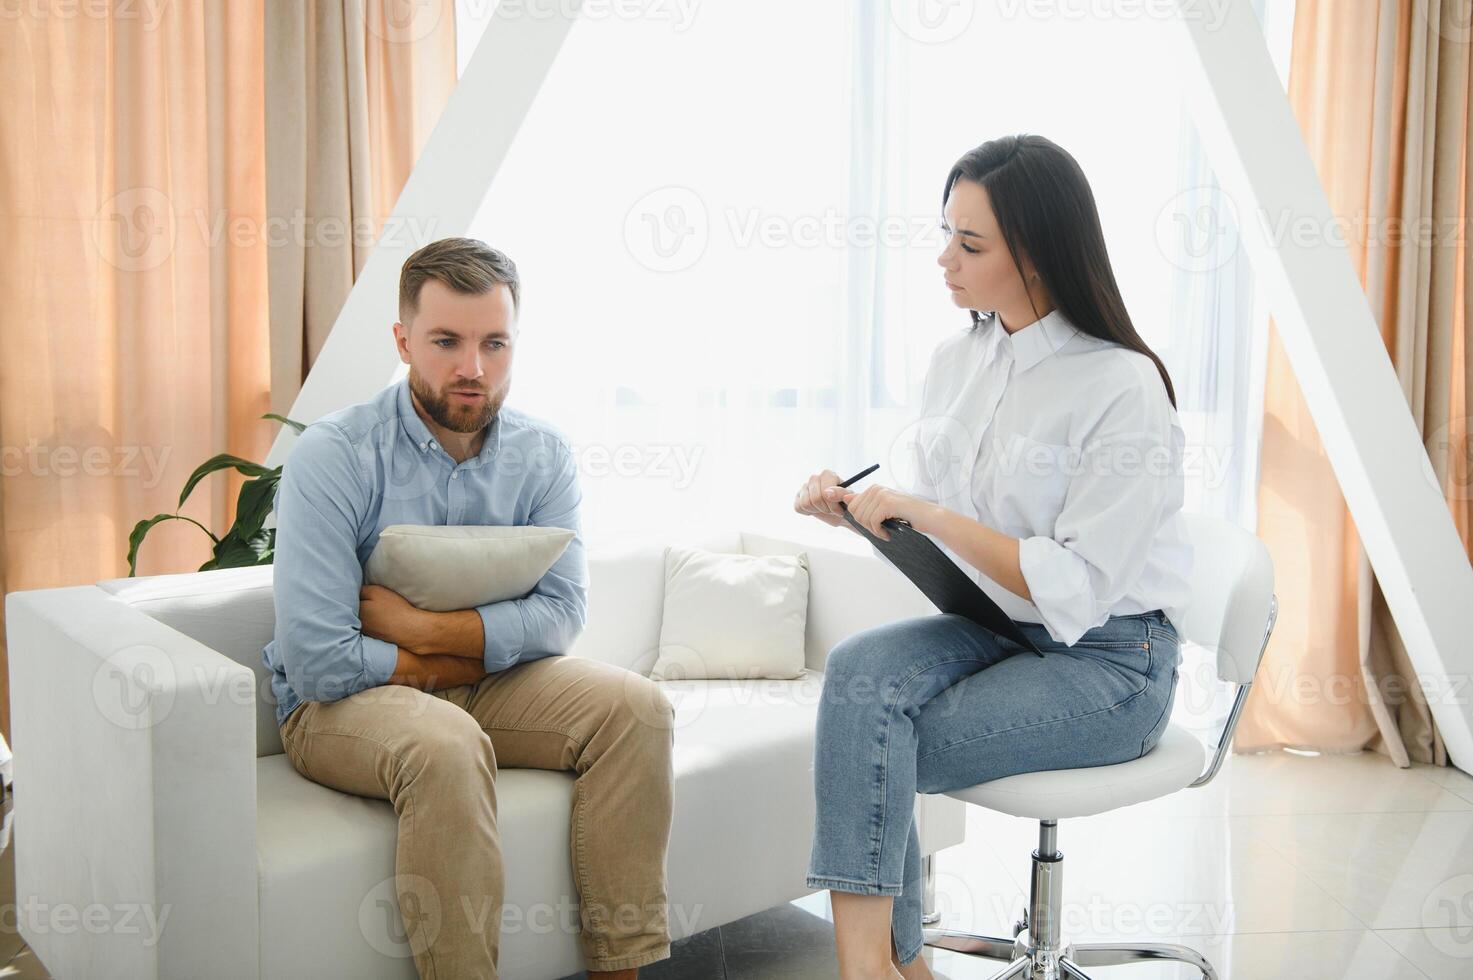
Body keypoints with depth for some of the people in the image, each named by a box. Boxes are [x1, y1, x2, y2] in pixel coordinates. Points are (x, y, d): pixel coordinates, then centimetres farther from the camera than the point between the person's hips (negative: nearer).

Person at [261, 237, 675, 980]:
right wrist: (456, 663, -12)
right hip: (341, 700, -5)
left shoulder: (542, 454, -2)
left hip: (484, 684, 5)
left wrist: (422, 627, -22)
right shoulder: (333, 456, -18)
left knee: (636, 708, -16)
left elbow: (561, 612, -11)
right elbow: (318, 661, -24)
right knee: (447, 746, -36)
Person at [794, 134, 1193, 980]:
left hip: (1108, 664, -6)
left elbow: (1074, 591, -20)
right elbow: (930, 535, 14)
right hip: (993, 625, 7)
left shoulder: (1123, 389, -16)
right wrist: (857, 507, -6)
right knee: (860, 668, -25)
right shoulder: (958, 358, 6)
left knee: (862, 756, -23)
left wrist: (931, 516, -23)